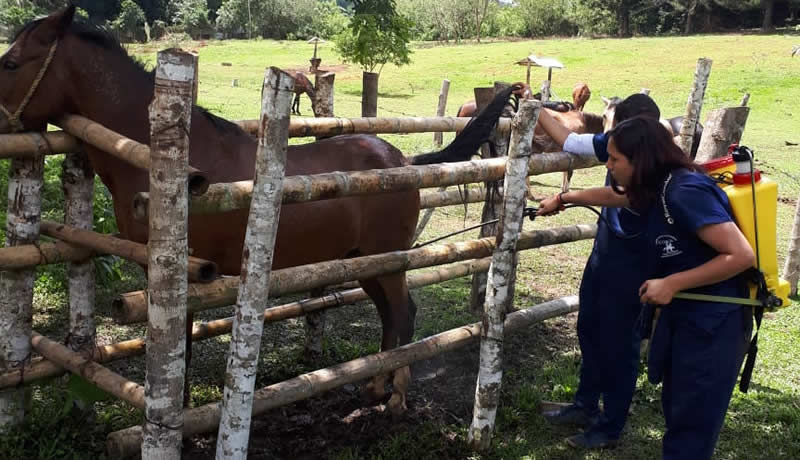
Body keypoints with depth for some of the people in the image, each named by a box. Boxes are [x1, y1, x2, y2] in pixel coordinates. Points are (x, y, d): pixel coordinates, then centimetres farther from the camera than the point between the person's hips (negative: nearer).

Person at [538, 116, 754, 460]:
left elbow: (742, 255, -26)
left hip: (714, 323, -9)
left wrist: (671, 284, -23)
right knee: (676, 410, 18)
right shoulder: (656, 188, 3)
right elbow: (610, 196, 26)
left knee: (692, 424, 0)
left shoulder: (685, 191, -25)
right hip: (682, 316, 9)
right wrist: (563, 198, 38)